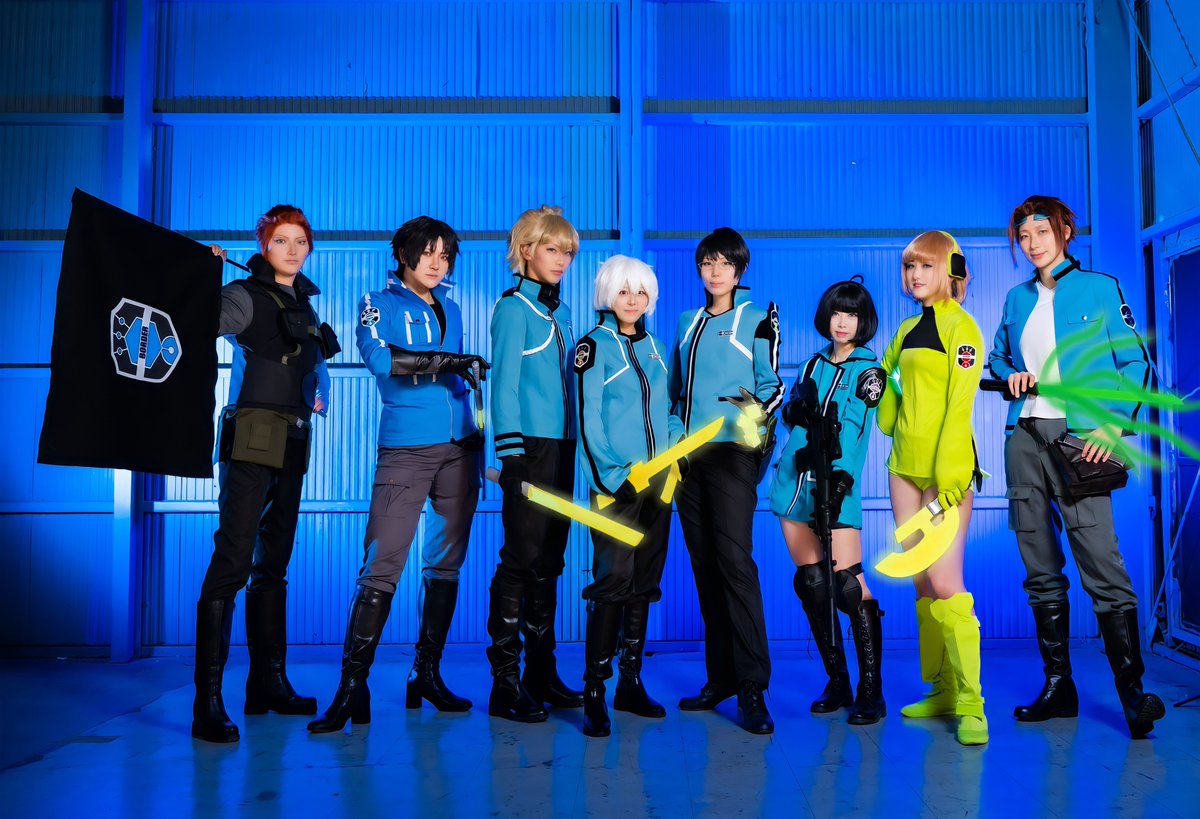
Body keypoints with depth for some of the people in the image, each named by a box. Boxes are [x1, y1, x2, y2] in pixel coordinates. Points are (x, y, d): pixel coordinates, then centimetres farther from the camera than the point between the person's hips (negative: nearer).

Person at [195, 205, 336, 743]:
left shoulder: (303, 303, 17)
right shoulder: (246, 296, -3)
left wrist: (320, 393, 11)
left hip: (293, 443, 8)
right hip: (252, 438, -8)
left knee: (273, 561, 12)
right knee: (233, 560, -13)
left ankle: (268, 684, 21)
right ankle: (208, 702, -10)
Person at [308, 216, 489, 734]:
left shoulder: (449, 308, 18)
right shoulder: (380, 303, 3)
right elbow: (379, 357, -16)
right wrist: (447, 362, -21)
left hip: (459, 448, 5)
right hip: (405, 449, -5)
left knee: (446, 563, 7)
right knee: (382, 564, -12)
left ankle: (427, 675, 17)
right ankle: (352, 686, -4)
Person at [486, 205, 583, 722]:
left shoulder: (561, 312, 18)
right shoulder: (514, 307, -4)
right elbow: (504, 383, -10)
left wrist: (575, 446, 16)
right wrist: (510, 453, -16)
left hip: (562, 446, 8)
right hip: (530, 446, -7)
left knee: (549, 560, 10)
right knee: (521, 558, -6)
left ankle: (542, 673, 20)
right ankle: (504, 681, 3)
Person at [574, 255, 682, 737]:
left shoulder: (654, 347, 15)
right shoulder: (594, 345, -3)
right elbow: (588, 419, -9)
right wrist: (617, 475, -14)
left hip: (656, 480, 6)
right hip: (615, 481, -6)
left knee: (646, 581, 9)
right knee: (613, 580, -10)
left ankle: (631, 683, 20)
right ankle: (594, 693, -2)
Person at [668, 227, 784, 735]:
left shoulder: (757, 320, 3)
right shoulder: (687, 323, 18)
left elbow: (772, 387, -1)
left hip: (732, 452, -5)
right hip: (688, 454, 6)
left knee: (734, 560, -14)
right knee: (703, 565, 7)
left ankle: (752, 687, -8)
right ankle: (720, 678, 17)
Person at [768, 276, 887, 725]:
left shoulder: (867, 371, 0)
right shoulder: (814, 363, 16)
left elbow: (853, 428, -14)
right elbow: (789, 411, 12)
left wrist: (841, 475, -29)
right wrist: (798, 411, -12)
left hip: (836, 485, -5)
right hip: (793, 483, 5)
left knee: (848, 585, -10)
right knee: (811, 585, 6)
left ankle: (870, 691, 0)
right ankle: (837, 683, 18)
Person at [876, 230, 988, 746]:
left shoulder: (961, 327, -6)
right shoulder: (908, 329, 16)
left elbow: (959, 407, -13)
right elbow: (887, 379, 27)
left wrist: (948, 478, -19)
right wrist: (886, 423, 10)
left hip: (946, 467, -7)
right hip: (904, 465, 7)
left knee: (944, 582, -12)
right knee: (922, 582, 9)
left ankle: (970, 703, -4)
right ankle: (940, 690, 18)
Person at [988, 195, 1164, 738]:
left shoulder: (1100, 288, 4)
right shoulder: (1017, 299, 17)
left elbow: (1134, 363, 0)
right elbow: (997, 357, 27)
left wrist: (1114, 423, -14)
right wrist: (1011, 376, 4)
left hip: (1079, 437, -5)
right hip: (1024, 437, 5)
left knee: (1101, 563, -12)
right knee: (1040, 569, 6)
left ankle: (1131, 690, -2)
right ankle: (1057, 685, 14)